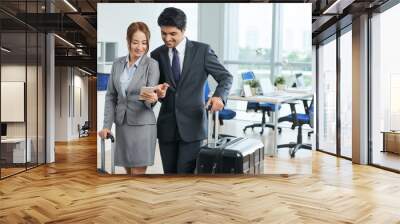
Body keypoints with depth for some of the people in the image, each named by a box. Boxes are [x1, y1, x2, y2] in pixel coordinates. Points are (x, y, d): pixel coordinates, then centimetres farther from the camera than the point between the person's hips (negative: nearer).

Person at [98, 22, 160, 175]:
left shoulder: (152, 64, -7)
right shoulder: (117, 64, 6)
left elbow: (151, 96, -11)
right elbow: (111, 96, 8)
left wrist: (152, 99, -35)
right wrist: (107, 125, 2)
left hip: (142, 124, -4)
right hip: (121, 124, 4)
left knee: (138, 172, -1)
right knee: (128, 171, 13)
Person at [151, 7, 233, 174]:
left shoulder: (202, 50, -3)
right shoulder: (157, 55, 5)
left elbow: (226, 77, 0)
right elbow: (152, 86, 11)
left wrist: (219, 96, -21)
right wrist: (157, 92, -13)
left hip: (192, 123, -3)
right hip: (166, 125, 4)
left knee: (186, 172, -5)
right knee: (169, 172, 11)